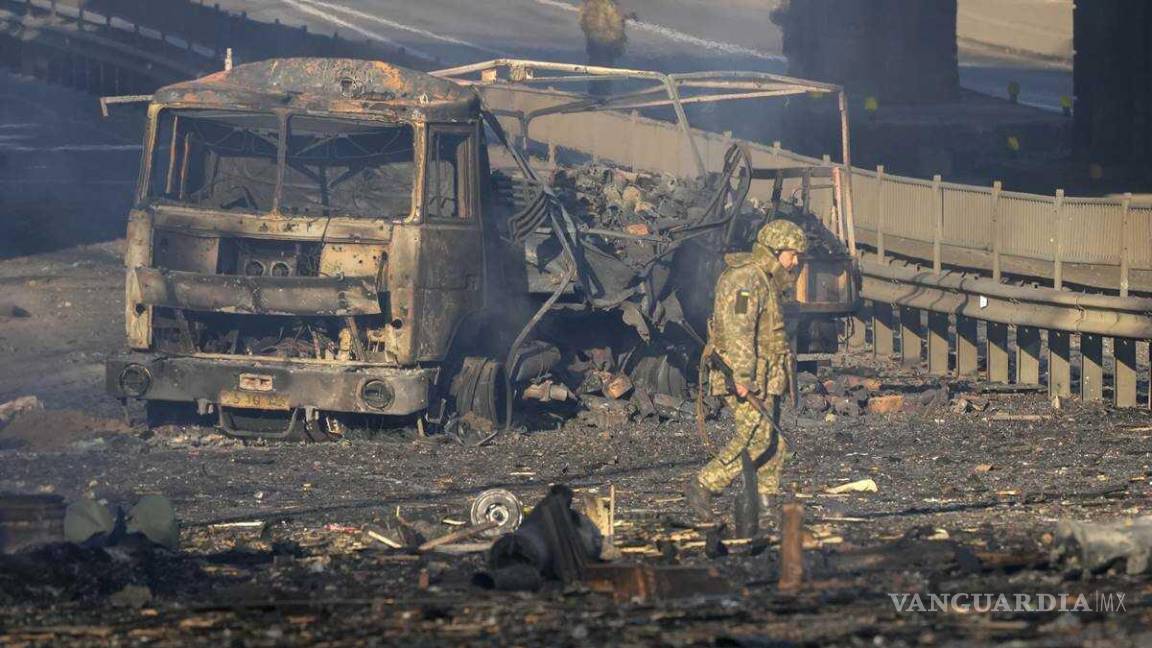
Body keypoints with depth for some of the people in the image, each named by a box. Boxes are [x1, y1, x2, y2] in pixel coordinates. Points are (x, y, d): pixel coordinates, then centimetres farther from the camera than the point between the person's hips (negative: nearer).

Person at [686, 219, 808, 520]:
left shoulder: (765, 280, 20)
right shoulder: (745, 278, -14)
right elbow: (738, 330, -23)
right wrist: (743, 377, -29)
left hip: (763, 378, 10)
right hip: (748, 375, -10)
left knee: (773, 442, 6)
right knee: (756, 438, -15)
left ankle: (764, 503, 7)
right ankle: (703, 486, -10)